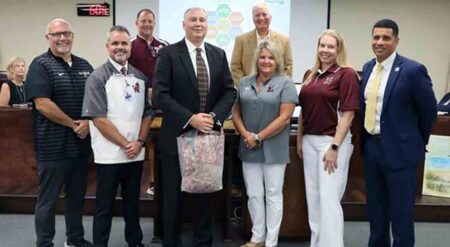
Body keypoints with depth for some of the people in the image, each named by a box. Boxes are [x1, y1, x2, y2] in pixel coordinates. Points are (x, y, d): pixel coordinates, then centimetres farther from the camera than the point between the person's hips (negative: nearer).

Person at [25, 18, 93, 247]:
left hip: (81, 143, 6)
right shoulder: (40, 65, -7)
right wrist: (74, 124, -12)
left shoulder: (84, 65, 11)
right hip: (53, 145, -6)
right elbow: (43, 104, -17)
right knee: (48, 199, 6)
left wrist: (88, 122, -6)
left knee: (77, 196, 16)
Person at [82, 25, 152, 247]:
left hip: (136, 153, 5)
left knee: (133, 202, 18)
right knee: (105, 206, 8)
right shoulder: (97, 78, -7)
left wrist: (140, 142, -4)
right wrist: (125, 144, -12)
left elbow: (147, 112, 10)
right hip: (109, 155, -4)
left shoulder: (140, 77, 7)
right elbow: (98, 118, -13)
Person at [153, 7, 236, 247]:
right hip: (177, 135, -3)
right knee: (173, 196, 9)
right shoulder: (168, 53, -5)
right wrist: (190, 118, -21)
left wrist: (214, 116, -12)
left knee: (204, 194, 14)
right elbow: (160, 94, -13)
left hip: (208, 134, 4)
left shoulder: (219, 54, 8)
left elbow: (229, 91, 5)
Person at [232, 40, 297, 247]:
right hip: (249, 149, 5)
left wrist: (259, 137, -14)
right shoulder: (245, 83, 10)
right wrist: (245, 134, -8)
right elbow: (236, 111, 9)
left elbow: (284, 118, -12)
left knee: (273, 195, 5)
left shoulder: (285, 84, -5)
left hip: (273, 150, -4)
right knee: (253, 195, 12)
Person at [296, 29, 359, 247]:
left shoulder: (346, 74, -8)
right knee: (313, 196, 14)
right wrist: (299, 140, 12)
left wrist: (334, 147, -17)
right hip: (310, 141, 7)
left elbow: (347, 113, -13)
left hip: (332, 141, -7)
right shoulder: (310, 75, 11)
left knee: (329, 198, -3)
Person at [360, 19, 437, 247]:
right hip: (371, 146, 6)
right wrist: (366, 140, 12)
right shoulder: (368, 67, 6)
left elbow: (429, 109, -5)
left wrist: (419, 142, 6)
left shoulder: (412, 70, -14)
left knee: (400, 211, 5)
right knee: (375, 208, 18)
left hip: (398, 149, -6)